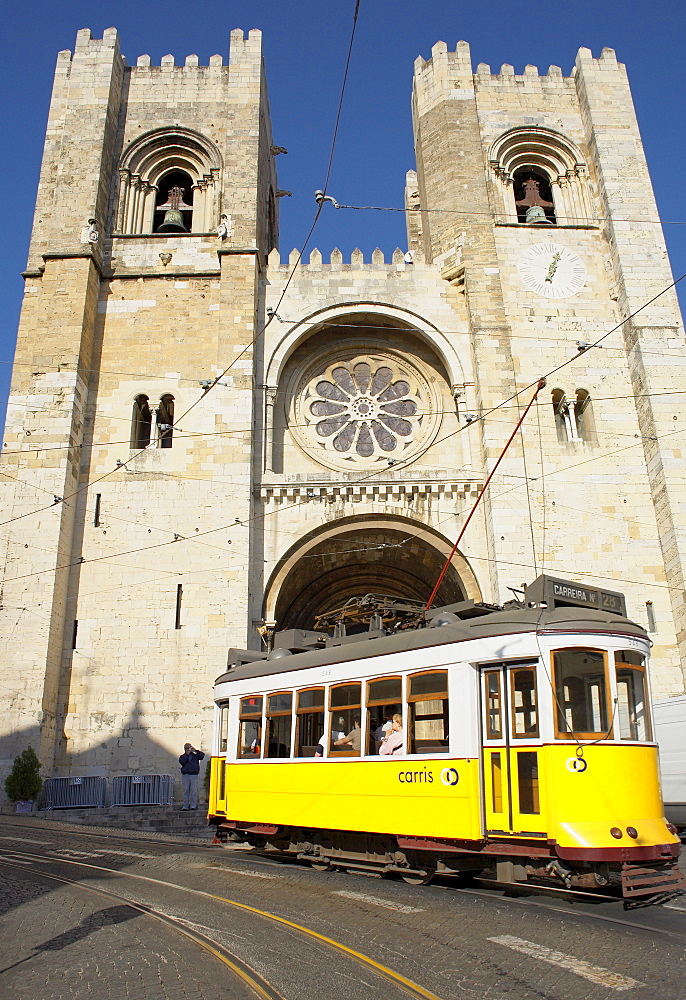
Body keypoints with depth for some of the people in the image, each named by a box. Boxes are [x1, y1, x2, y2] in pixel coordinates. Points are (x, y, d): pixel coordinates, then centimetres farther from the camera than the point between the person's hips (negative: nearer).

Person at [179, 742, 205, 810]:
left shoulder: (195, 755, 15)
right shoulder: (183, 756, 15)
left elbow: (202, 756, 0)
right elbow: (182, 762, -5)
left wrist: (195, 751, -6)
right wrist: (187, 754, -4)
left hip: (194, 775, -1)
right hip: (185, 775, 1)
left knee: (194, 790, -6)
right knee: (186, 791, 2)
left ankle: (193, 805, -3)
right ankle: (185, 806, 5)